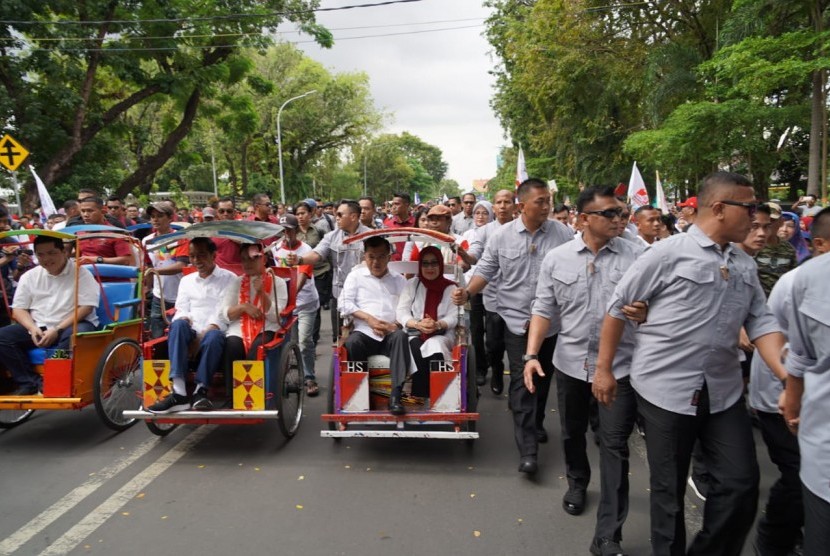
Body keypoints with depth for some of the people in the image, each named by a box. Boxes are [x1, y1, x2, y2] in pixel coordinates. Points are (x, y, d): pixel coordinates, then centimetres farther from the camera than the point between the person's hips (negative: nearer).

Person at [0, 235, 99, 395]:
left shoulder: (81, 274, -2)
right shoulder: (29, 276, 12)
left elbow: (86, 307, -10)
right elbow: (18, 309, 10)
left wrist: (57, 330, -18)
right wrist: (33, 328, -11)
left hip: (69, 326, -5)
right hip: (37, 328, 5)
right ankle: (32, 381, -19)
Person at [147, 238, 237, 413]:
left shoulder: (229, 278, 10)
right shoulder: (186, 280, 26)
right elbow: (181, 310, 16)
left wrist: (208, 330, -18)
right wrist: (184, 319, -9)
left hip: (215, 332, -3)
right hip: (192, 332, 3)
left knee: (213, 337, -39)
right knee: (178, 325, -32)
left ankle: (201, 390, -30)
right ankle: (179, 391, -42)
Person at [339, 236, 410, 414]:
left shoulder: (399, 280, 20)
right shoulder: (356, 275, 18)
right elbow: (345, 303, 5)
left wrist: (396, 324, -12)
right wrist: (369, 319, -8)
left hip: (391, 334, 1)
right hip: (365, 332, 0)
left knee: (401, 337, -34)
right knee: (351, 343, -34)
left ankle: (395, 395, -38)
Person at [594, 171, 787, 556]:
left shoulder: (746, 266, 9)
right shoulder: (668, 253, -10)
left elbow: (761, 324, 5)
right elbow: (618, 308, -6)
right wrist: (604, 369, -4)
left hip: (724, 392, 6)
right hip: (665, 388, -5)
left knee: (741, 483, 10)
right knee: (668, 489, 9)